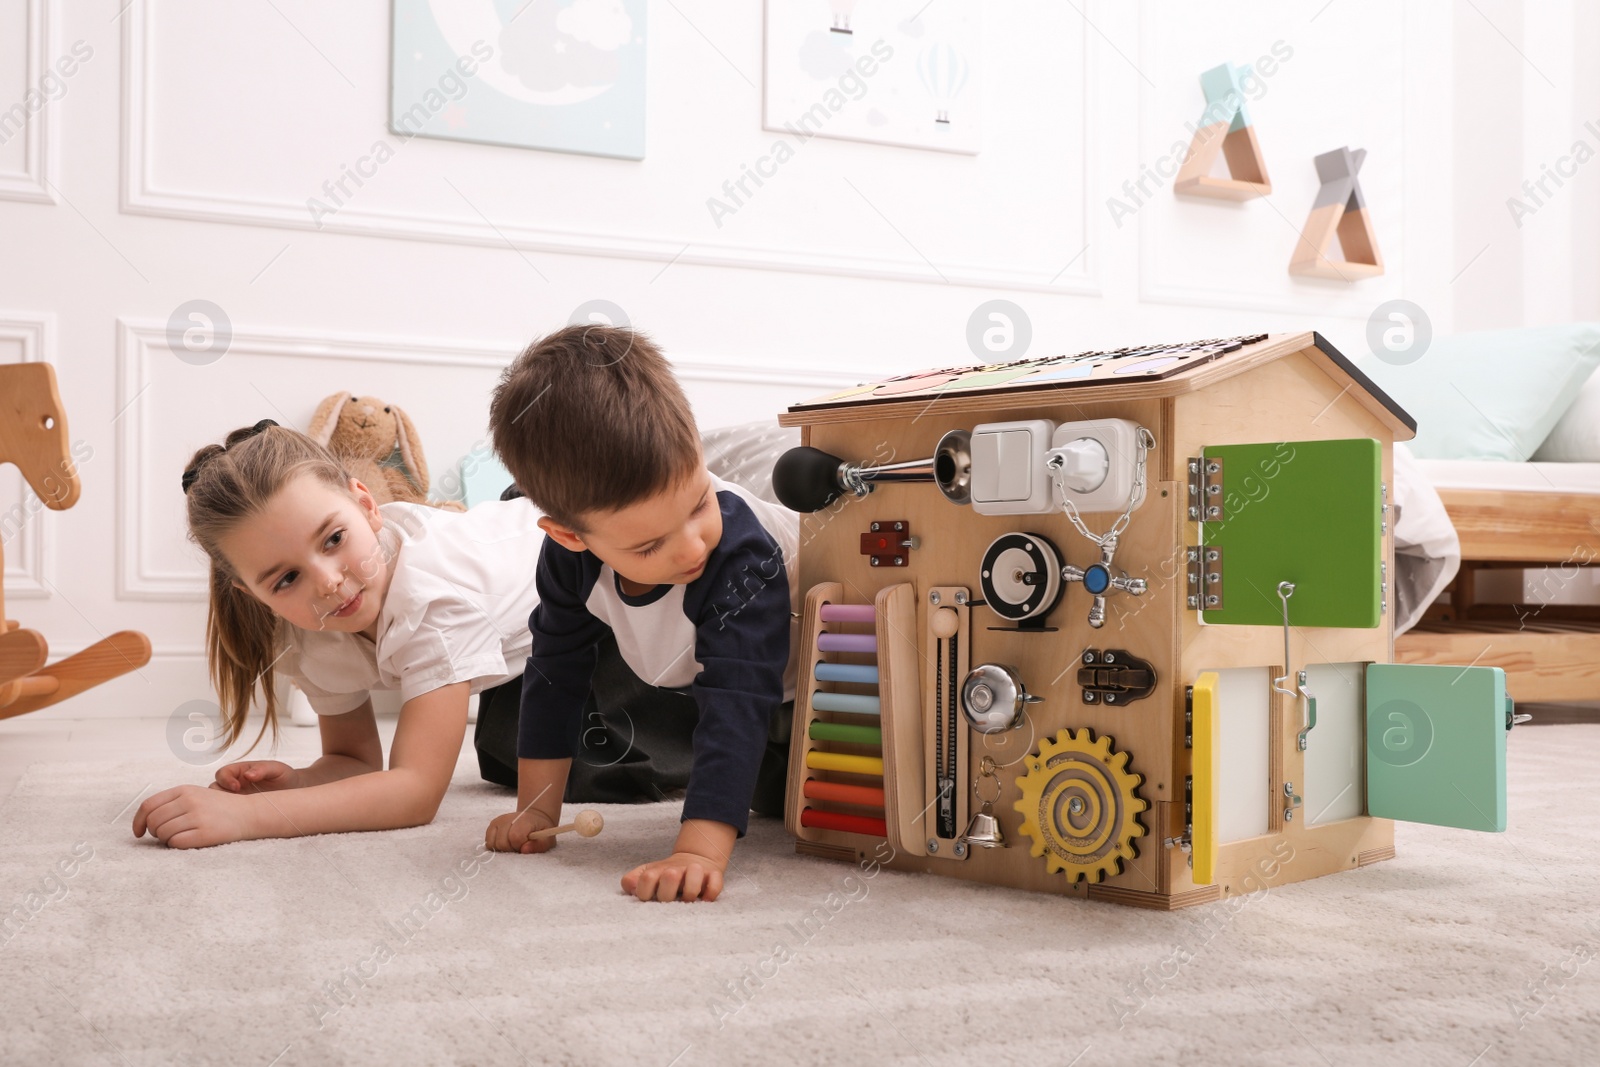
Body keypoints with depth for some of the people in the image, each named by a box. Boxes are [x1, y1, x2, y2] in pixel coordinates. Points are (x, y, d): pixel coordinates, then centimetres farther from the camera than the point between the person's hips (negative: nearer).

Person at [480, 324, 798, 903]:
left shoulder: (743, 555, -44)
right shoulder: (572, 555, -27)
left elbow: (738, 704, -51)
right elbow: (556, 671, -13)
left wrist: (700, 850, -62)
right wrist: (536, 809, -11)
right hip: (686, 676, 5)